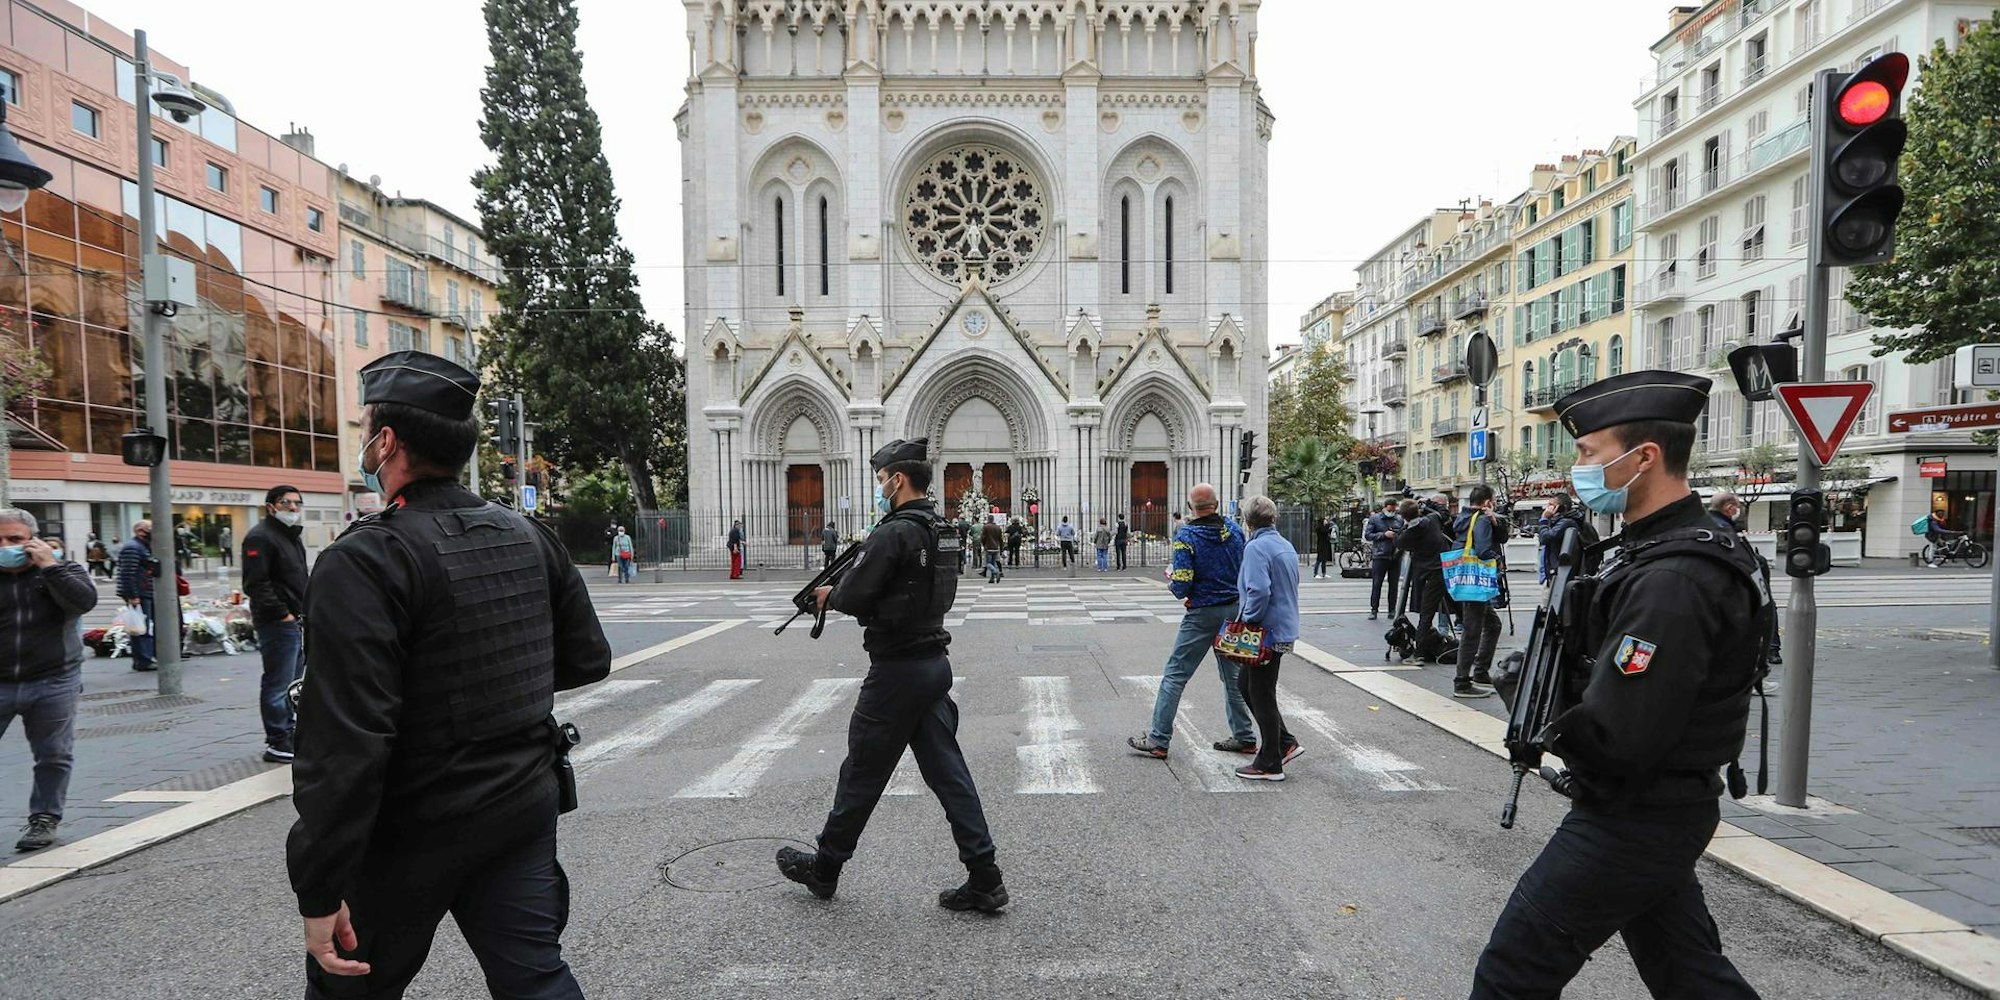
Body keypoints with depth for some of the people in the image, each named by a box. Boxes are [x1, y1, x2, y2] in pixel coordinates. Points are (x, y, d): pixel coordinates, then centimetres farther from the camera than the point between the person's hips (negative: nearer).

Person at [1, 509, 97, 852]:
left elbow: (85, 601, -17)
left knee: (53, 756, 6)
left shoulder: (63, 569, 1)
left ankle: (44, 818, 19)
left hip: (53, 684, -1)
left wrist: (50, 566, -18)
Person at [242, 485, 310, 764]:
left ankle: (290, 733, 26)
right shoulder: (260, 537, -12)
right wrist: (281, 614, -19)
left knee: (292, 682, 16)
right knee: (278, 684, -5)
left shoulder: (293, 537, 20)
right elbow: (256, 584, -20)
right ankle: (277, 743, 0)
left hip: (297, 621, 10)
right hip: (277, 623, -10)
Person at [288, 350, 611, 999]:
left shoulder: (364, 562, -19)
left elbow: (345, 745, -23)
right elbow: (588, 660, 8)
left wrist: (319, 892, -17)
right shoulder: (529, 537, 0)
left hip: (413, 833, -5)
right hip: (525, 810, 5)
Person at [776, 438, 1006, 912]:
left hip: (897, 670, -8)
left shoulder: (894, 533, -19)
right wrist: (849, 589, 10)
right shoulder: (941, 530, 10)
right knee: (947, 771, 10)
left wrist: (830, 594, 2)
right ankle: (984, 879, 12)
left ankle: (824, 868, 28)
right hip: (934, 662, 8)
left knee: (862, 773, 9)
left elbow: (853, 596, -19)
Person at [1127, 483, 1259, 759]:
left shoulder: (1186, 536, -15)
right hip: (1234, 610, 6)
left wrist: (1170, 581, 4)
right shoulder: (1234, 529, 3)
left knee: (1174, 675, 1)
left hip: (1203, 615, -6)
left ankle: (1158, 741, 3)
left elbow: (1181, 588, -19)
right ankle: (1244, 738, 24)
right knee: (1233, 676, 17)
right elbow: (1244, 570, 13)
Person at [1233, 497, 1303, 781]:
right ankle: (1285, 742, 25)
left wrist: (1247, 620, -14)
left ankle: (1269, 765, 13)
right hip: (1285, 627, 9)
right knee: (1245, 683, 21)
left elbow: (1258, 591, -28)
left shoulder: (1256, 548, -17)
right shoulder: (1287, 546, 12)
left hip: (1267, 631, -9)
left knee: (1261, 696, 3)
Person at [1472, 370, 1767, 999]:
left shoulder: (1671, 580, -26)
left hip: (1631, 823, -10)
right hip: (1669, 812, 10)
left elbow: (1615, 738, -29)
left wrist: (1550, 726, -11)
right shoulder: (1669, 550, 7)